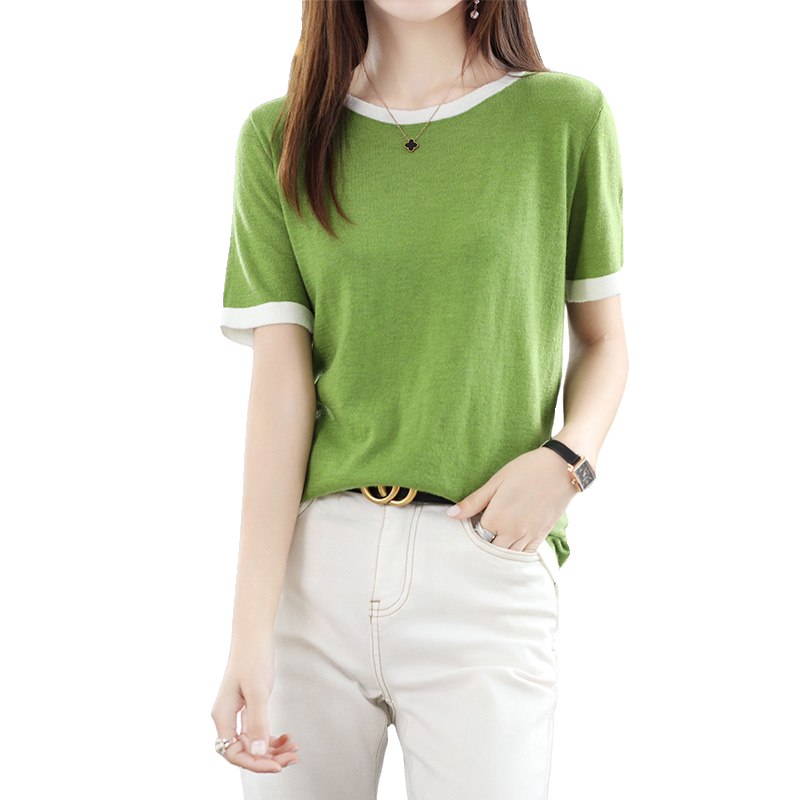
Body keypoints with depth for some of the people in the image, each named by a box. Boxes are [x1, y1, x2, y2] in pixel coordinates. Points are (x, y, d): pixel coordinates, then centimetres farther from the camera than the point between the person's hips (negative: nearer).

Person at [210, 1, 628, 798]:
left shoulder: (565, 115, 2)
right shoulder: (277, 136, 4)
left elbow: (603, 339, 11)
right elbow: (280, 382, -3)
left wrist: (566, 459, -10)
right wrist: (249, 629, -11)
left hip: (485, 563, -1)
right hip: (311, 554, 1)